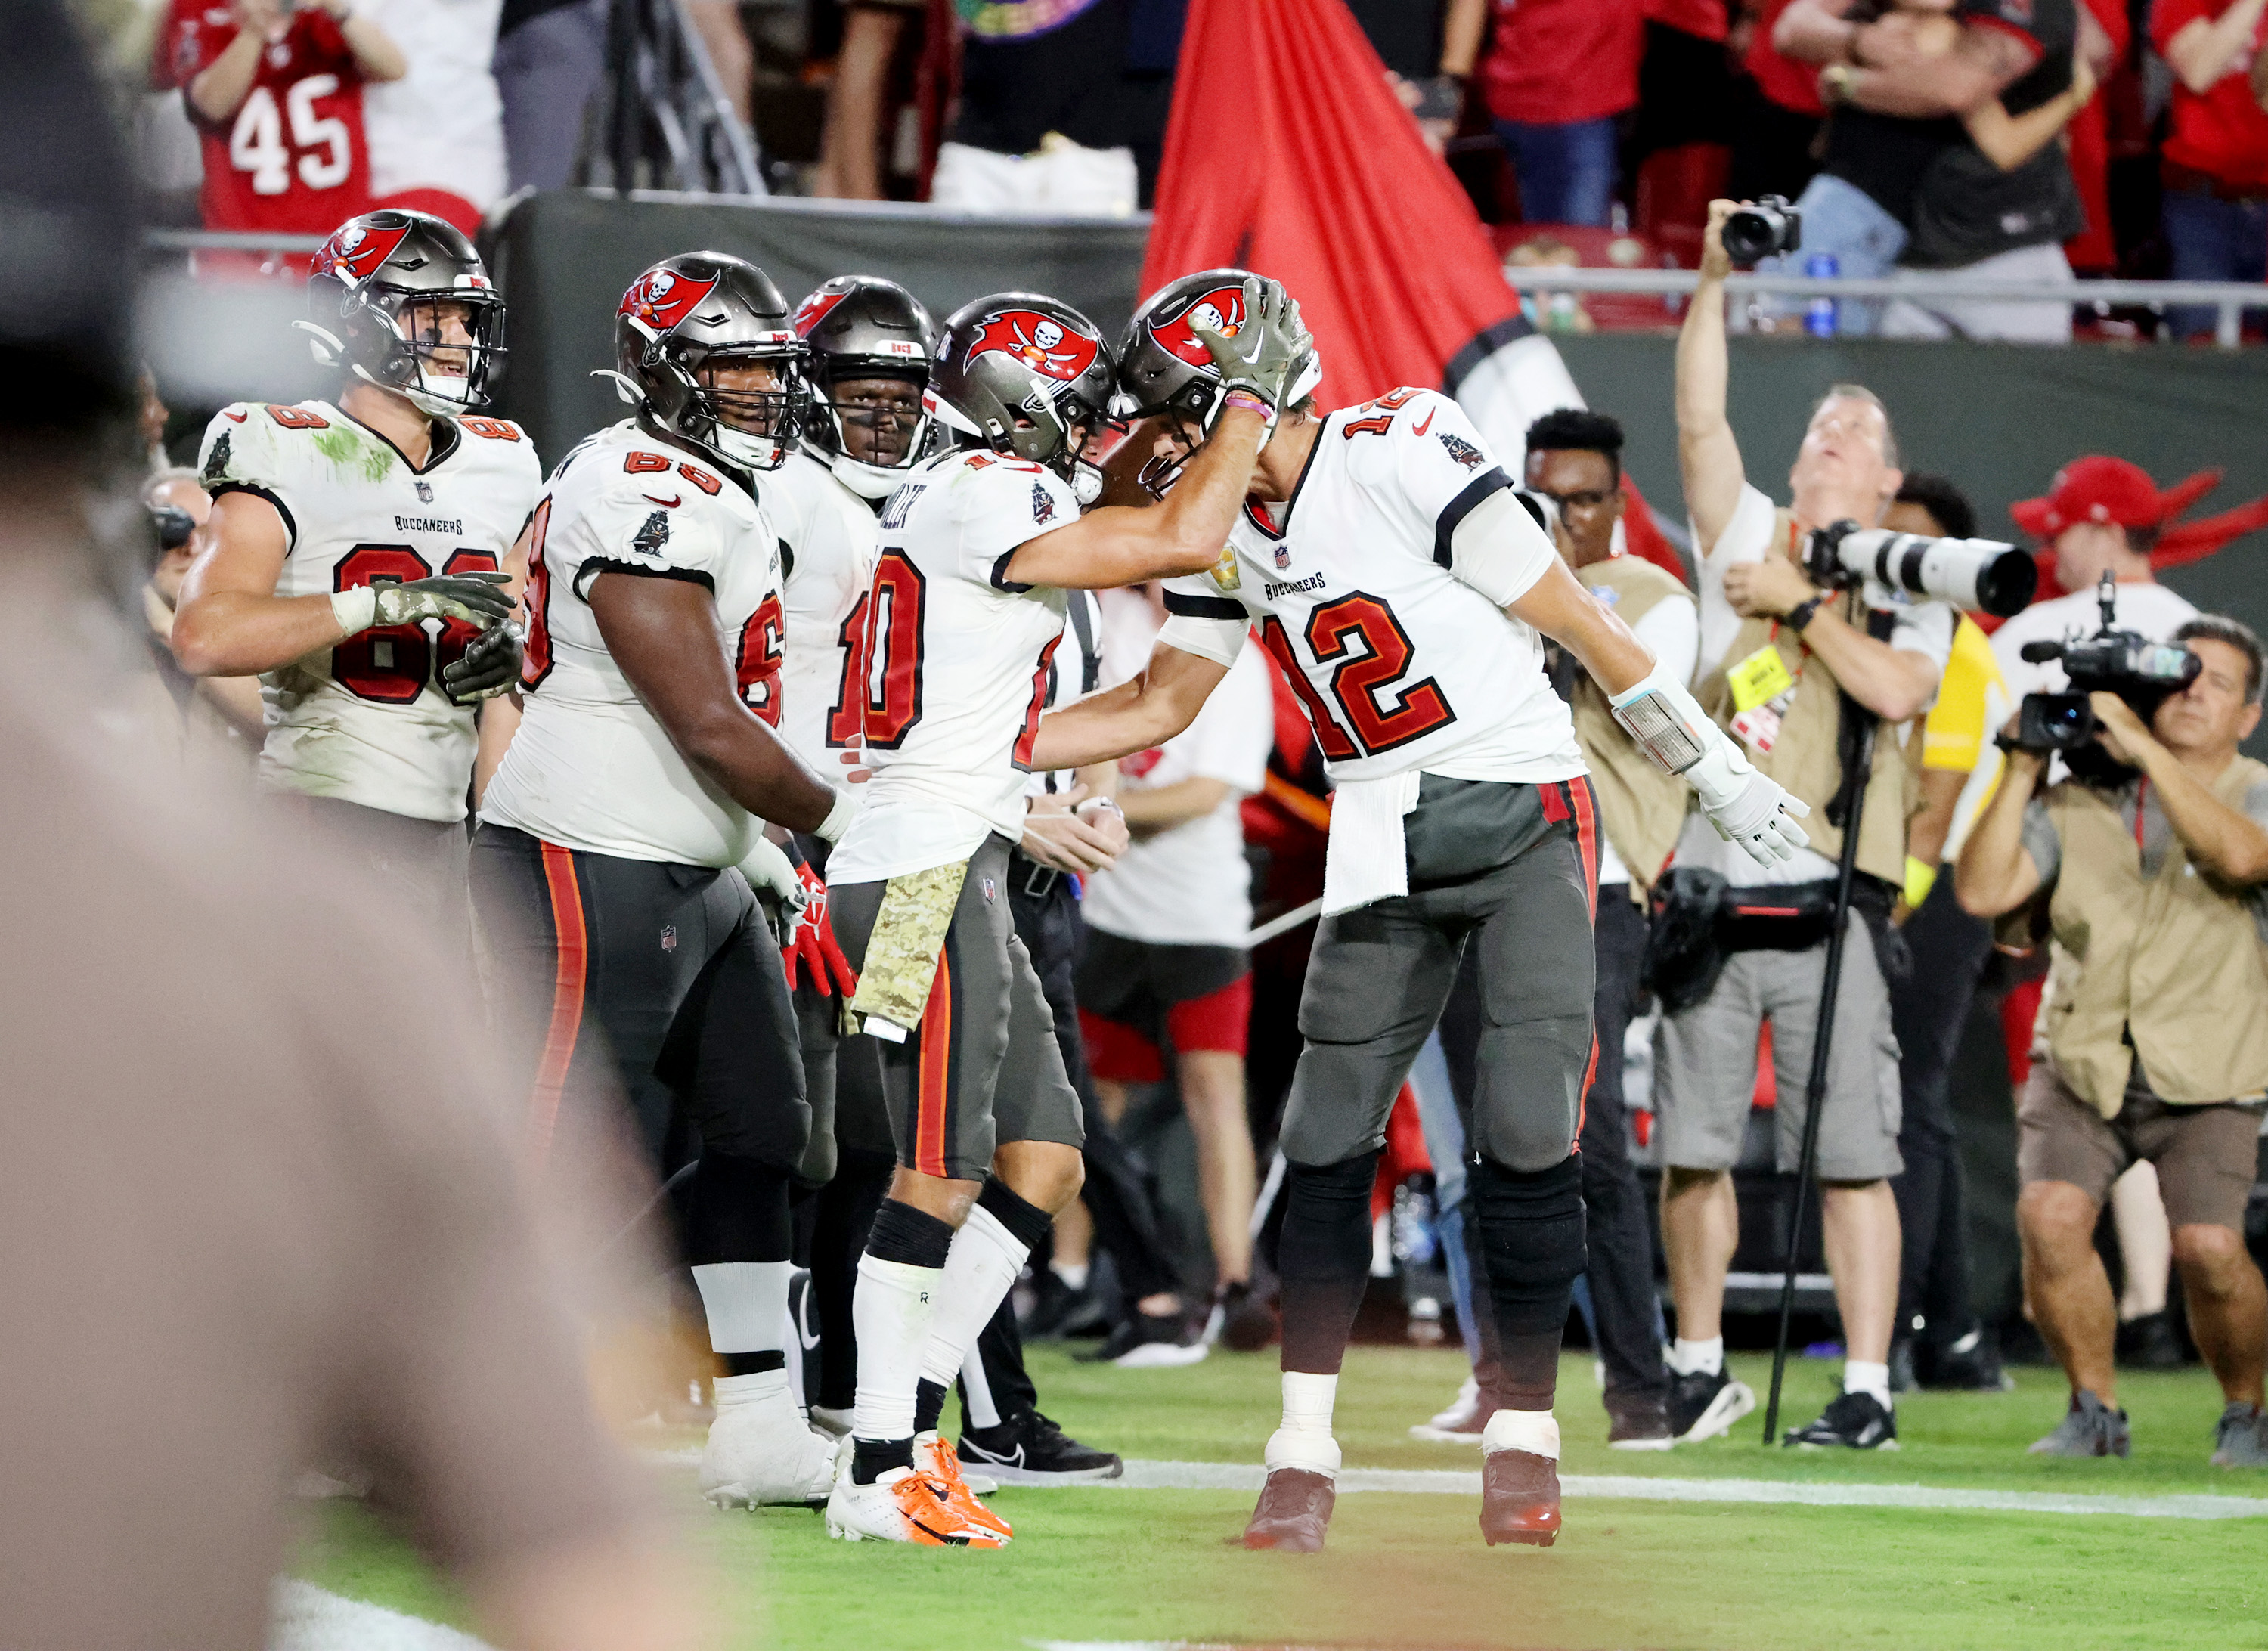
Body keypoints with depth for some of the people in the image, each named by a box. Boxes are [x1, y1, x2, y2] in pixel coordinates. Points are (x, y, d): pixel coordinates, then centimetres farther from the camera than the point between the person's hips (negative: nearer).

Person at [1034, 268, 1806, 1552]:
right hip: (1382, 851, 6)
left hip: (1522, 809, -6)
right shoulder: (1224, 529, 5)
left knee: (1528, 1130, -12)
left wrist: (1718, 772, -3)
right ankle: (1306, 1449, 5)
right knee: (1329, 1139, 0)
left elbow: (1580, 625, -10)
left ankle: (1524, 1430, 1)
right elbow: (1163, 703, 16)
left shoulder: (1403, 459, -17)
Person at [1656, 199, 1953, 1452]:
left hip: (1829, 901, -2)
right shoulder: (1747, 539, 14)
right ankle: (1699, 1371, 17)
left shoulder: (1911, 593, 10)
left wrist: (1802, 601, -7)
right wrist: (1714, 281, -7)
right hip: (1710, 890, 2)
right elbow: (1698, 422, 0)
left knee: (1849, 1153, -5)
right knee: (1692, 1149, 5)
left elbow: (1895, 688, -10)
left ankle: (1867, 1392, -4)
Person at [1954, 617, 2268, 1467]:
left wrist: (2144, 749, -27)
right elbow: (1982, 890, -5)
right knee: (2049, 1215, -23)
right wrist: (2022, 771, -10)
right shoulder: (2081, 799, 3)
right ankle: (2094, 1411, -1)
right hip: (2083, 1068, 2)